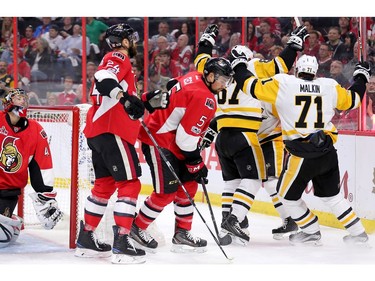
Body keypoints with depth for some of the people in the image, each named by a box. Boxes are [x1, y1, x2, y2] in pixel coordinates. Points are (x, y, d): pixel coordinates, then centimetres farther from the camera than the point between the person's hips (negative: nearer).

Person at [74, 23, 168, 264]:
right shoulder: (119, 58, -6)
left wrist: (147, 103, 23)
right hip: (111, 131, -11)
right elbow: (103, 78, -29)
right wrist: (125, 98, -39)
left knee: (104, 185, 18)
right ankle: (121, 244, -15)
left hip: (98, 130, 11)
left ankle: (86, 239, 24)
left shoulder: (119, 61, 25)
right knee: (130, 184, -10)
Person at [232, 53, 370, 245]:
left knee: (287, 194, 16)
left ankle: (312, 232, 21)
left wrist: (239, 66, 16)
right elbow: (351, 100, 20)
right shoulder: (329, 86, 6)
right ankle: (358, 233, 24)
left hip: (301, 155, -5)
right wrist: (361, 77, 38)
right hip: (327, 152, 5)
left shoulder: (283, 84, -4)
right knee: (331, 195, 21)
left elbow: (252, 87, -2)